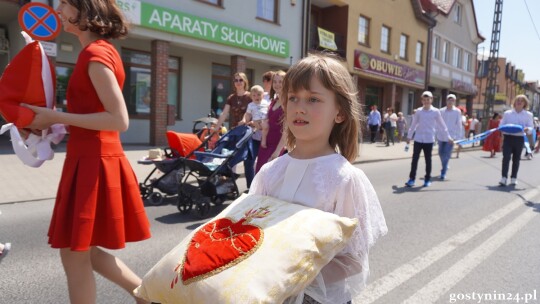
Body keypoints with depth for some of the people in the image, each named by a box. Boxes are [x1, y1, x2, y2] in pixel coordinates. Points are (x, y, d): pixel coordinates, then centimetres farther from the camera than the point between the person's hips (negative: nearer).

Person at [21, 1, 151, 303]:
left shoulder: (95, 54, -14)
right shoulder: (100, 51, 15)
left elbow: (119, 120, -21)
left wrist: (56, 117, -16)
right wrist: (52, 119, 9)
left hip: (94, 164, -9)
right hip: (93, 161, 9)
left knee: (75, 255, 3)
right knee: (82, 250, 18)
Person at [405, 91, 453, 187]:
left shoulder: (436, 112, -1)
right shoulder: (418, 111, 2)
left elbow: (442, 125, 4)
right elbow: (413, 124, 10)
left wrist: (448, 137, 7)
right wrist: (409, 136, 12)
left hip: (429, 139, -1)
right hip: (418, 139, 1)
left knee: (428, 159, 7)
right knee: (415, 158, 0)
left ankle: (427, 179, 17)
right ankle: (412, 178, 5)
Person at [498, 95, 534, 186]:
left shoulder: (528, 115, 7)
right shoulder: (507, 113, 7)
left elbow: (531, 127, 3)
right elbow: (501, 125, 9)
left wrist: (527, 129, -20)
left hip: (519, 139, 1)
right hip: (508, 137, -1)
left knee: (516, 159, 9)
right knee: (506, 157, -10)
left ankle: (513, 178, 19)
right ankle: (504, 177, -12)